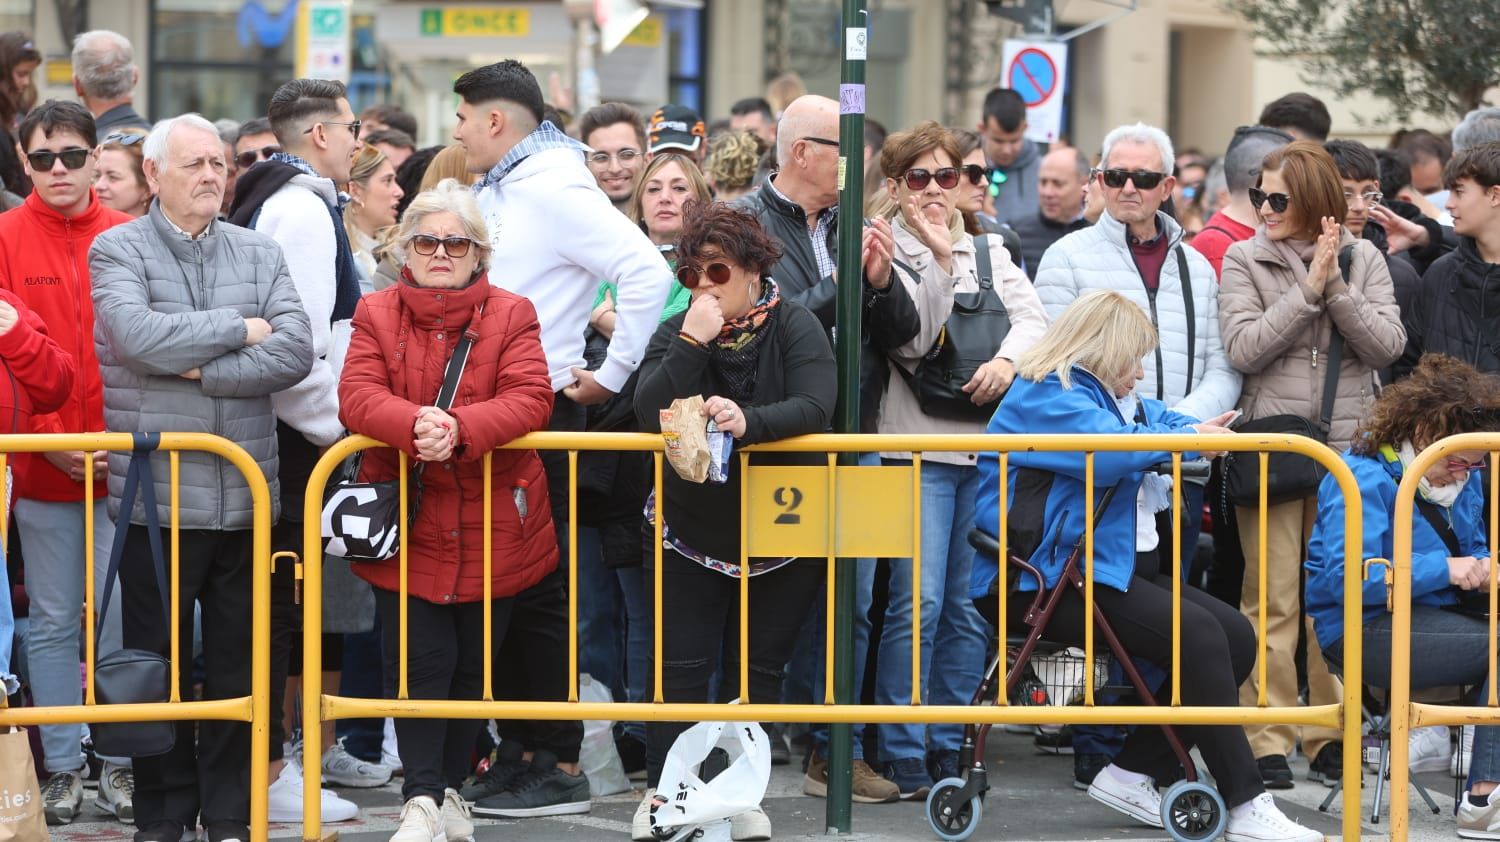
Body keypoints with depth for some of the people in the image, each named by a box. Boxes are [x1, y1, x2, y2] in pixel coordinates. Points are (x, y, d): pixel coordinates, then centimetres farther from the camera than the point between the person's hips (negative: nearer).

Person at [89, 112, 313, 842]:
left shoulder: (260, 255, 10)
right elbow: (139, 335, -19)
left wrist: (200, 368, -12)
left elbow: (296, 351, -4)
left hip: (244, 496, 3)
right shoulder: (117, 251, 0)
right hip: (156, 498, -3)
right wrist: (240, 330, -9)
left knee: (238, 666, 8)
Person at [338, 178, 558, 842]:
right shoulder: (377, 314, 3)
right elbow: (357, 397, -10)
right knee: (420, 661, -6)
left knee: (473, 664, 10)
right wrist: (416, 423, -30)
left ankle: (451, 788, 24)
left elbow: (530, 399, -12)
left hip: (492, 530, 1)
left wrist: (461, 428, -29)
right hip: (407, 526, -1)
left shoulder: (511, 314, 1)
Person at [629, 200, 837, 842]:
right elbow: (649, 412, -18)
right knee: (681, 666, -3)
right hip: (691, 532, 1)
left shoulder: (795, 327, -8)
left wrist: (748, 421, -40)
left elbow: (814, 406, -24)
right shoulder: (675, 333, -3)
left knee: (757, 668, 6)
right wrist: (691, 344, -27)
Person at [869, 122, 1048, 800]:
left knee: (971, 604, 5)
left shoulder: (989, 252, 16)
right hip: (919, 443, -5)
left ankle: (948, 744, 12)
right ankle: (903, 754, -6)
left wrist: (1008, 359, -13)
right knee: (918, 602, -11)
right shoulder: (886, 255, 1)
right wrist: (939, 259, -17)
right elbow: (913, 339, -11)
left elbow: (1032, 316, 6)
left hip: (989, 439, 5)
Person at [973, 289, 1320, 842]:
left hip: (1100, 567, 11)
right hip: (1039, 581, -11)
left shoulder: (1109, 395, 22)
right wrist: (1187, 440, -14)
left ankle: (1134, 774, 0)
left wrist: (1202, 432, -5)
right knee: (1197, 635, -23)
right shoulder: (1044, 397, -11)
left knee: (1236, 636, -1)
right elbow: (1108, 446, -27)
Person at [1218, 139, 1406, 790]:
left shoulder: (1363, 260, 8)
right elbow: (1243, 350, -9)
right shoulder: (1244, 260, 3)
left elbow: (1388, 346, -2)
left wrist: (1336, 290, -12)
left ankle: (1331, 735, 13)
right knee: (1272, 601, -3)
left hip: (1350, 447, 2)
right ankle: (1266, 742, 0)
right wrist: (1307, 289, -13)